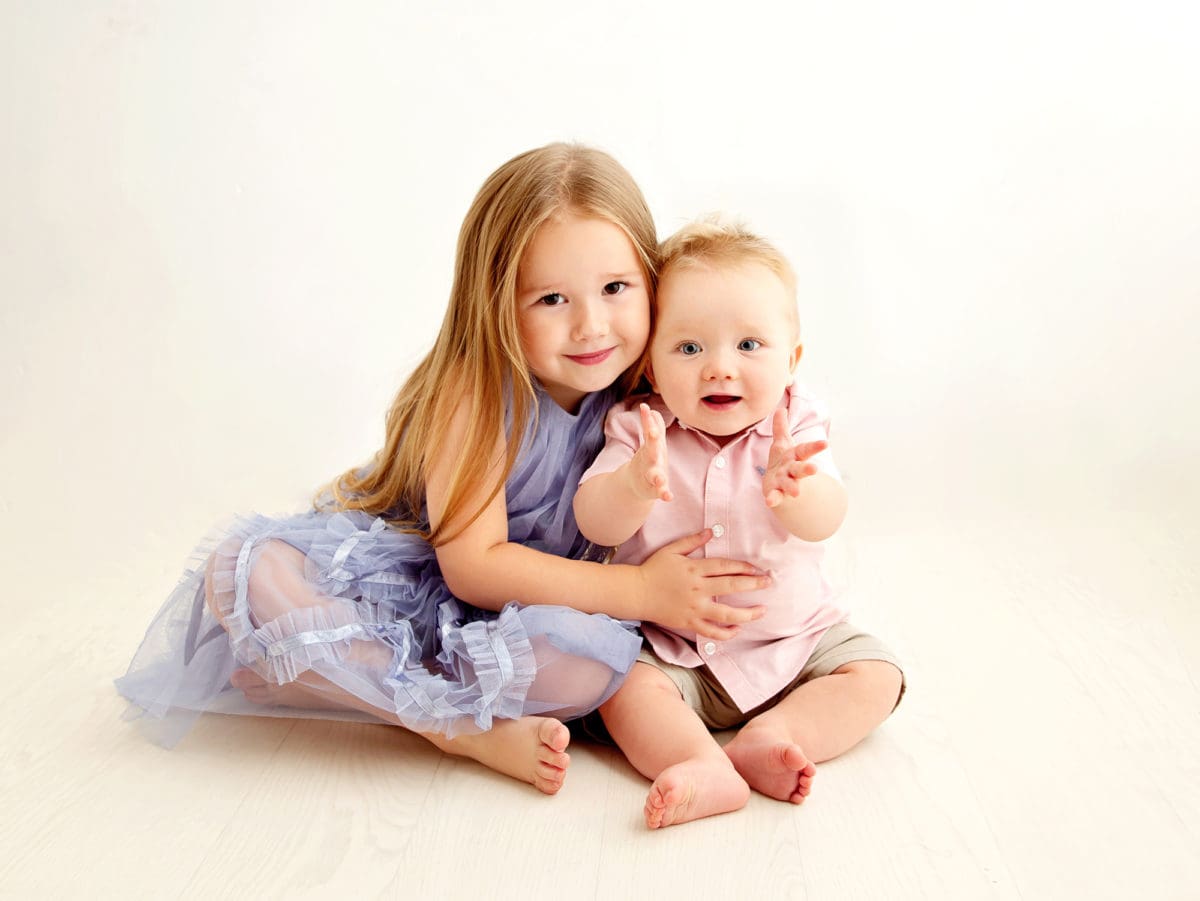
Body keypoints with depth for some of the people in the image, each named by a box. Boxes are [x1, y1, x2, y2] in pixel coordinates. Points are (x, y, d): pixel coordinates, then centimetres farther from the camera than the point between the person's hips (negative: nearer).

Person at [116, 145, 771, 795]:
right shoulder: (474, 389, -21)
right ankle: (465, 727, -25)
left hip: (515, 620, 2)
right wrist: (642, 591, -27)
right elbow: (472, 564, -25)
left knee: (595, 655, -33)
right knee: (239, 567, -27)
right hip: (397, 581, -2)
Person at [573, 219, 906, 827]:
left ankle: (767, 737, -24)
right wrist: (635, 485, -44)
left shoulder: (795, 427, -9)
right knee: (623, 686, -24)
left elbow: (824, 521, -24)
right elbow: (595, 524, -21)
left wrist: (791, 490, -49)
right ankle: (707, 769, -37)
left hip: (790, 635, 2)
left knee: (875, 676, -12)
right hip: (670, 650, -1)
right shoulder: (640, 430, -10)